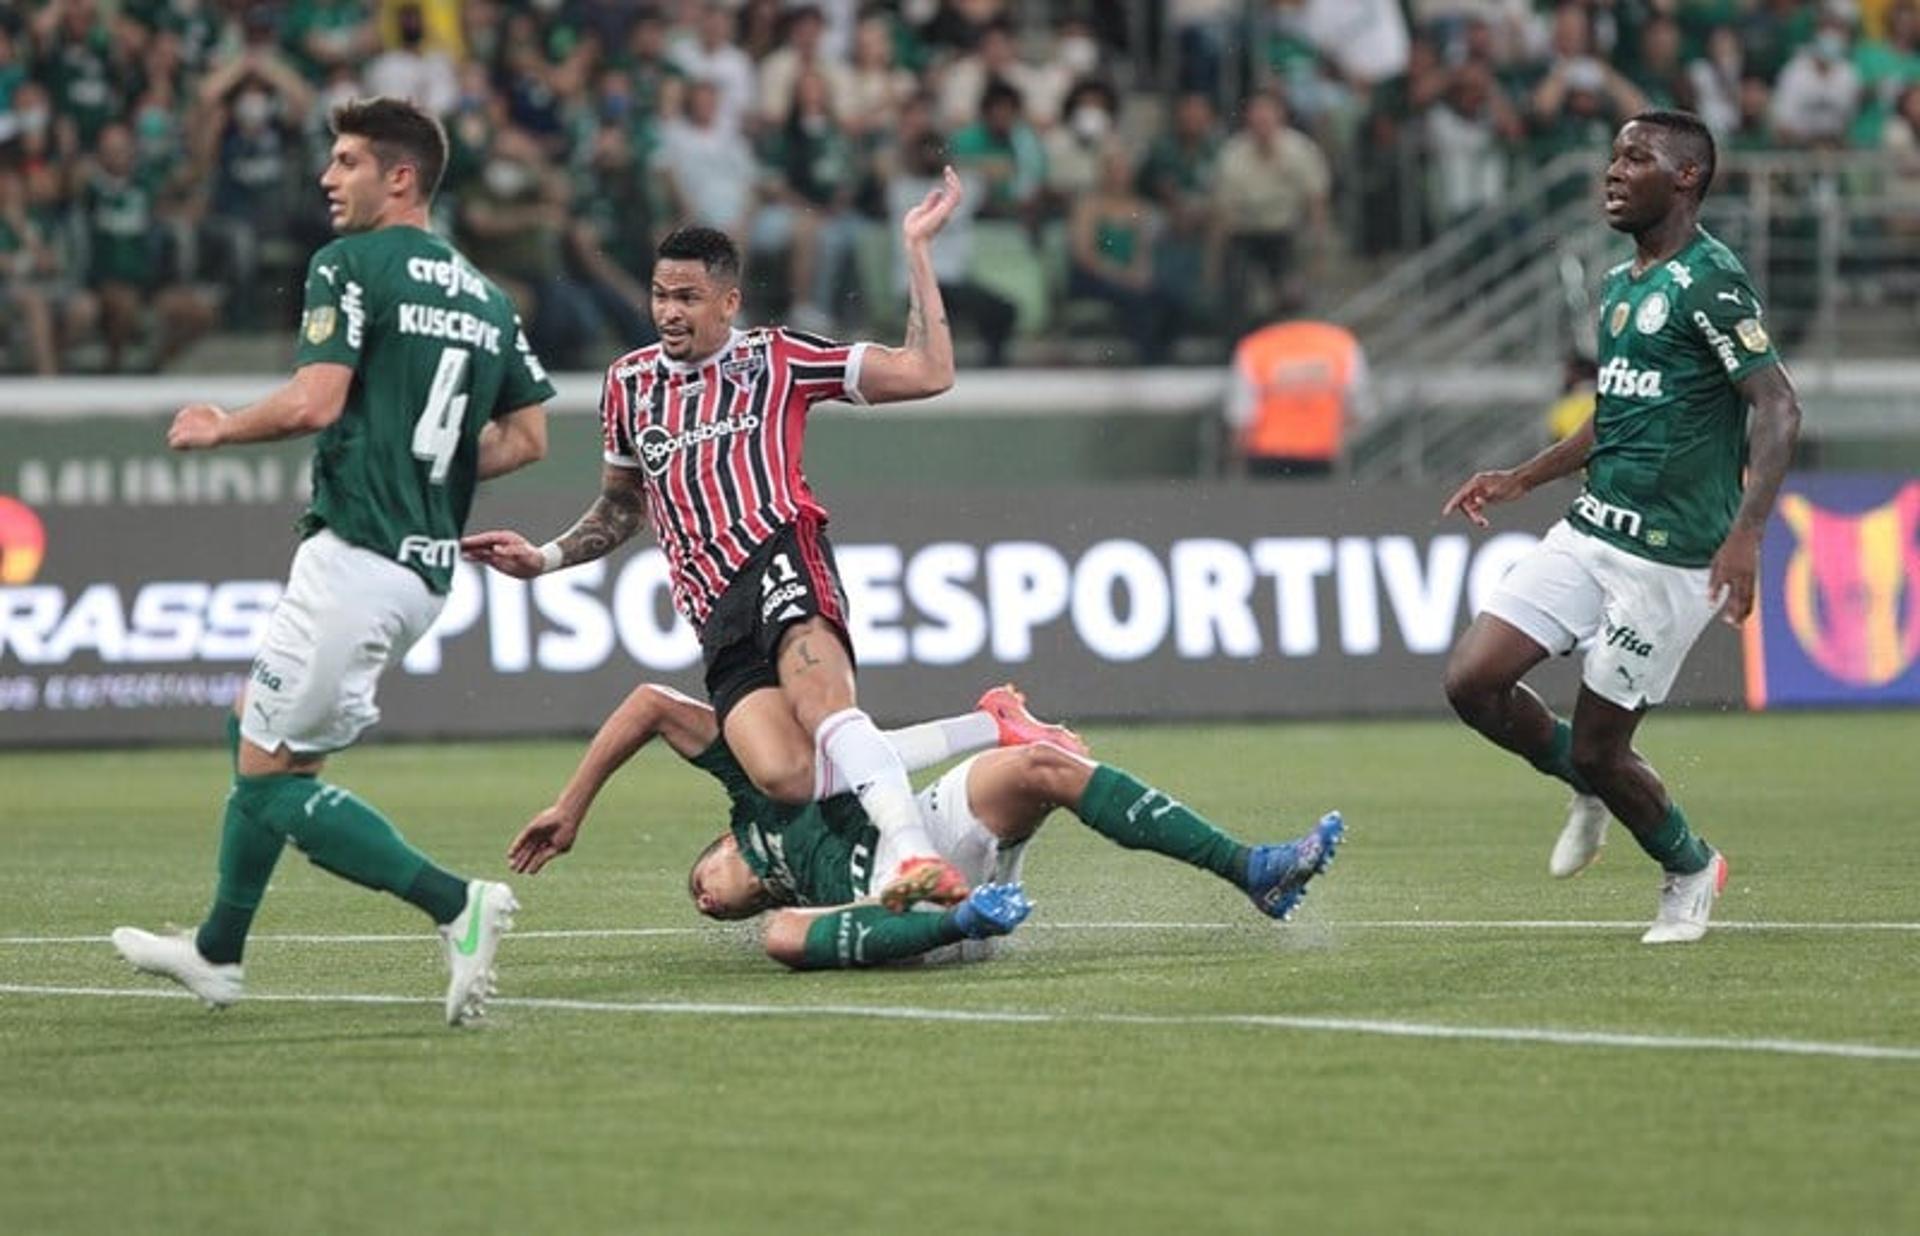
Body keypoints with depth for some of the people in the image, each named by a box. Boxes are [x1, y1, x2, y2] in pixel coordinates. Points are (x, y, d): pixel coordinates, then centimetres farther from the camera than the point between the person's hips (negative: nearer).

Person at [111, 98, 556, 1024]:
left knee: (270, 775, -3)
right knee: (254, 729, 22)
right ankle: (216, 953, 27)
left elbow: (313, 401, -19)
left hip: (356, 557, -9)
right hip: (426, 571, 9)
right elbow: (527, 436, 15)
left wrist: (216, 428, -2)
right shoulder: (486, 297, 15)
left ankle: (455, 904, -16)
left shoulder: (353, 266, -8)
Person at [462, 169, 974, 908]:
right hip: (715, 612, 3)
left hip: (778, 552, -3)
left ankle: (915, 854, -46)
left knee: (818, 702, -37)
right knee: (784, 778, -26)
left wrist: (916, 248, 2)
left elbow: (928, 373, 5)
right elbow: (621, 507, 37)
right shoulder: (629, 383, 23)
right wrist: (543, 560, 23)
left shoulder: (776, 359, 11)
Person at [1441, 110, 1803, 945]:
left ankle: (1690, 871, 25)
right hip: (1592, 530, 8)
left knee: (1597, 747, -3)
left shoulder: (1710, 282, -14)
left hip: (1670, 556, -8)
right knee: (1472, 681, -4)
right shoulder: (1618, 286, 14)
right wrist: (1519, 480, 19)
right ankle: (1589, 790, 22)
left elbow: (1779, 410, -19)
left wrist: (1744, 535, -29)